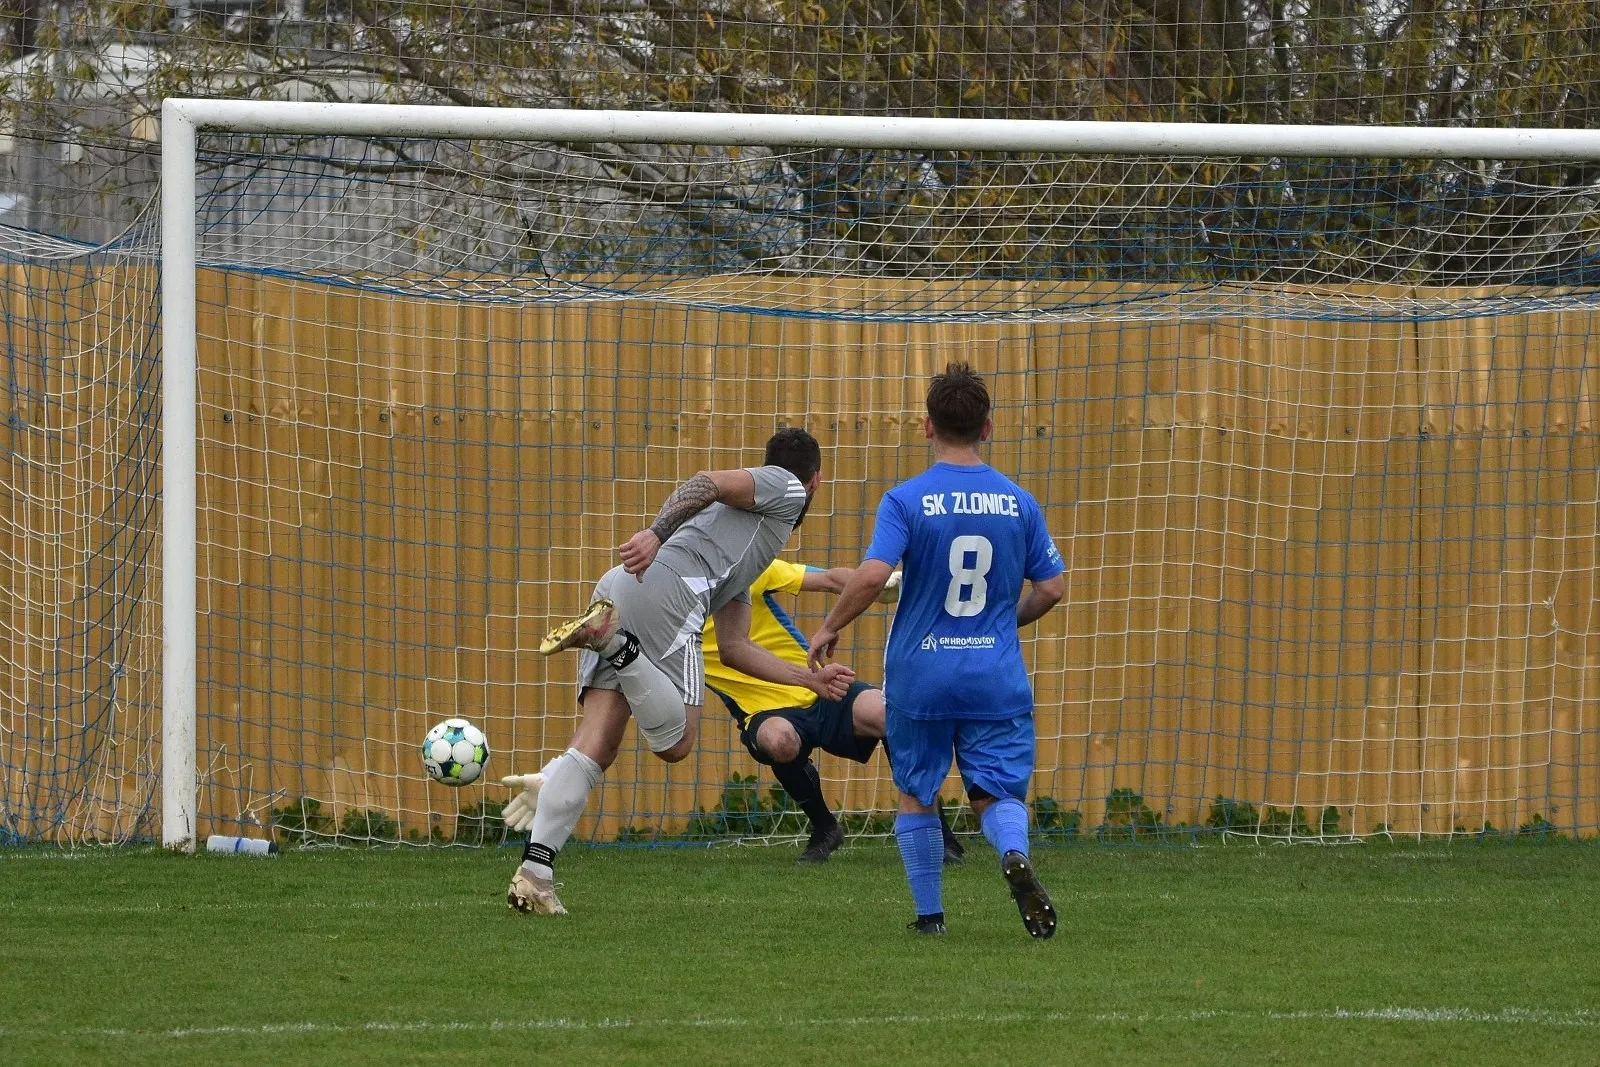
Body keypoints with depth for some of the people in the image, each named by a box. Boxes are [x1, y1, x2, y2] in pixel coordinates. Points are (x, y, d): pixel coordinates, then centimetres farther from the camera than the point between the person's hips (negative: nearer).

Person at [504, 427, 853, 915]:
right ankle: (612, 636, -21)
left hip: (618, 585, 8)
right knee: (676, 741, -7)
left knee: (593, 743, -1)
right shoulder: (787, 487, 16)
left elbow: (733, 647, 37)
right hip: (667, 591, -8)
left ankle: (534, 870, -11)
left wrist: (811, 679, 45)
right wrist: (655, 534, -20)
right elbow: (708, 483, -4)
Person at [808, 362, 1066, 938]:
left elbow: (872, 575, -19)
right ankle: (1015, 854, -27)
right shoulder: (1019, 503, 2)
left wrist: (828, 628, -3)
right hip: (997, 678, 1)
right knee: (996, 792, 5)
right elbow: (1051, 588, 5)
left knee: (915, 794, 16)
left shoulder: (905, 500, -7)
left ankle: (929, 914, 16)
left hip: (920, 675, -1)